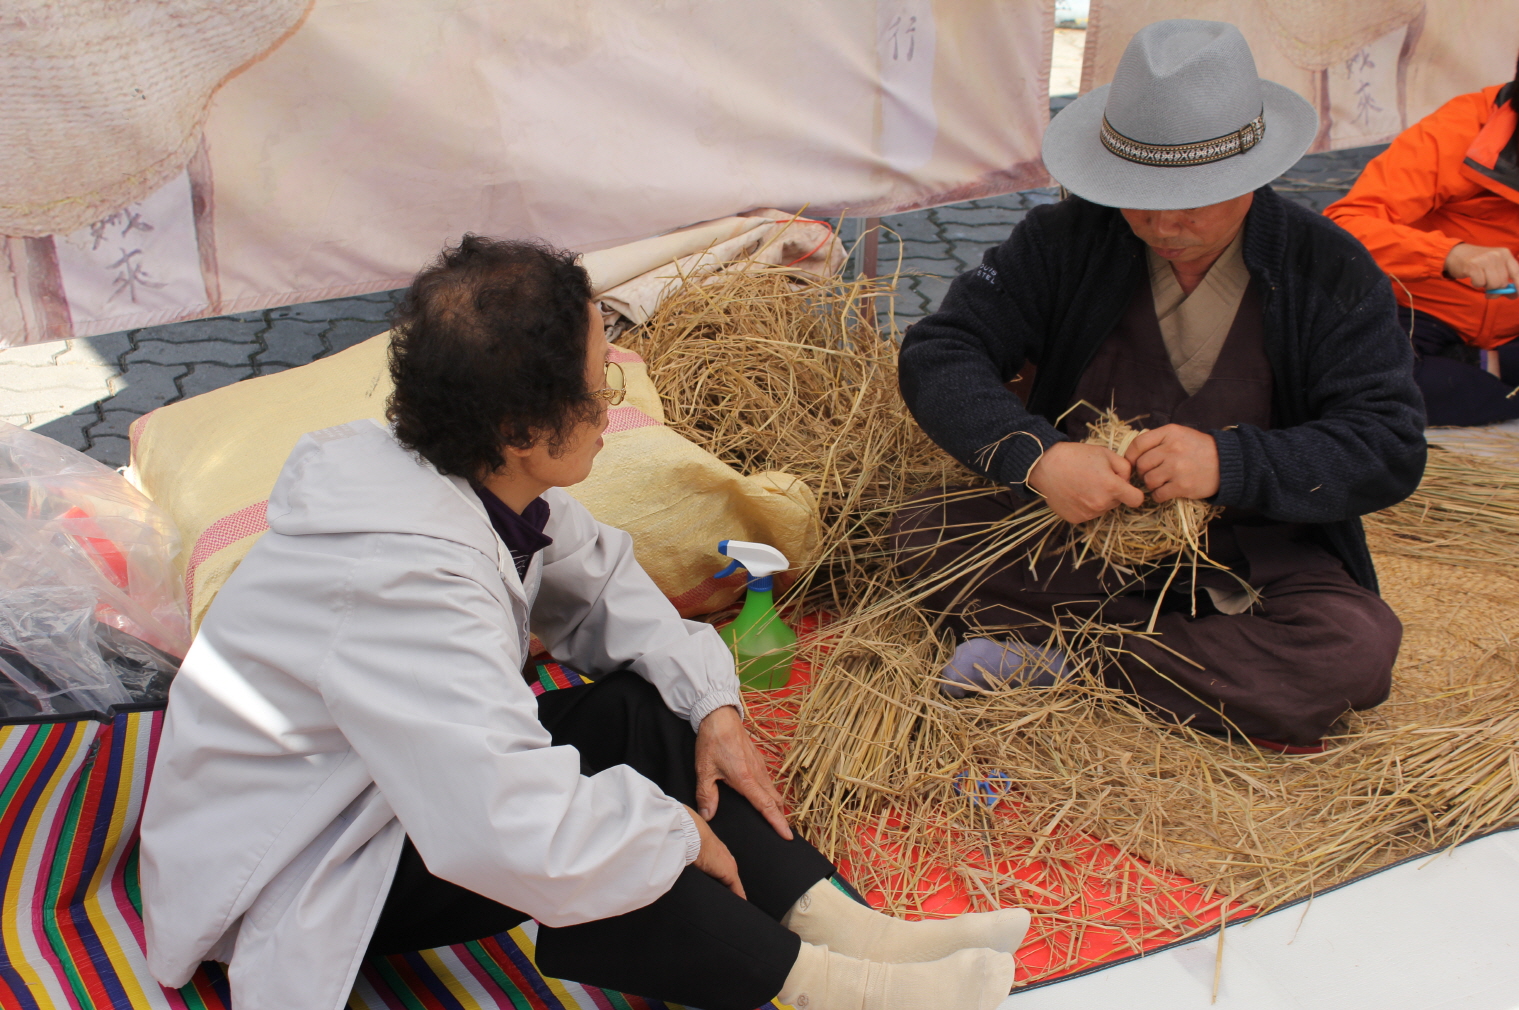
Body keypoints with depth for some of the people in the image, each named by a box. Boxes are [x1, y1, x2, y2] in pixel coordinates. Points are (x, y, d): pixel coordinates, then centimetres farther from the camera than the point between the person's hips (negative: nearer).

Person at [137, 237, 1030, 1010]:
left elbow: (597, 576, 7)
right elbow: (527, 839, -44)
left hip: (377, 781, 9)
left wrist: (712, 703, -5)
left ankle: (849, 924, -10)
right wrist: (680, 833, -25)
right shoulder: (406, 579, -37)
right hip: (278, 887, -9)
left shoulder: (483, 478, -10)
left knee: (638, 709, -4)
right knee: (572, 858, -30)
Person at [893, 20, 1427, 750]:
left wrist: (1231, 462, -28)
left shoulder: (1330, 273, -6)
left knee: (1358, 649, -30)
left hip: (1252, 549, -1)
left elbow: (1389, 448, -10)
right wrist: (1035, 455, -30)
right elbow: (939, 353, -11)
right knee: (926, 533, -24)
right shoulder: (1066, 240, -4)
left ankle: (1064, 665, -22)